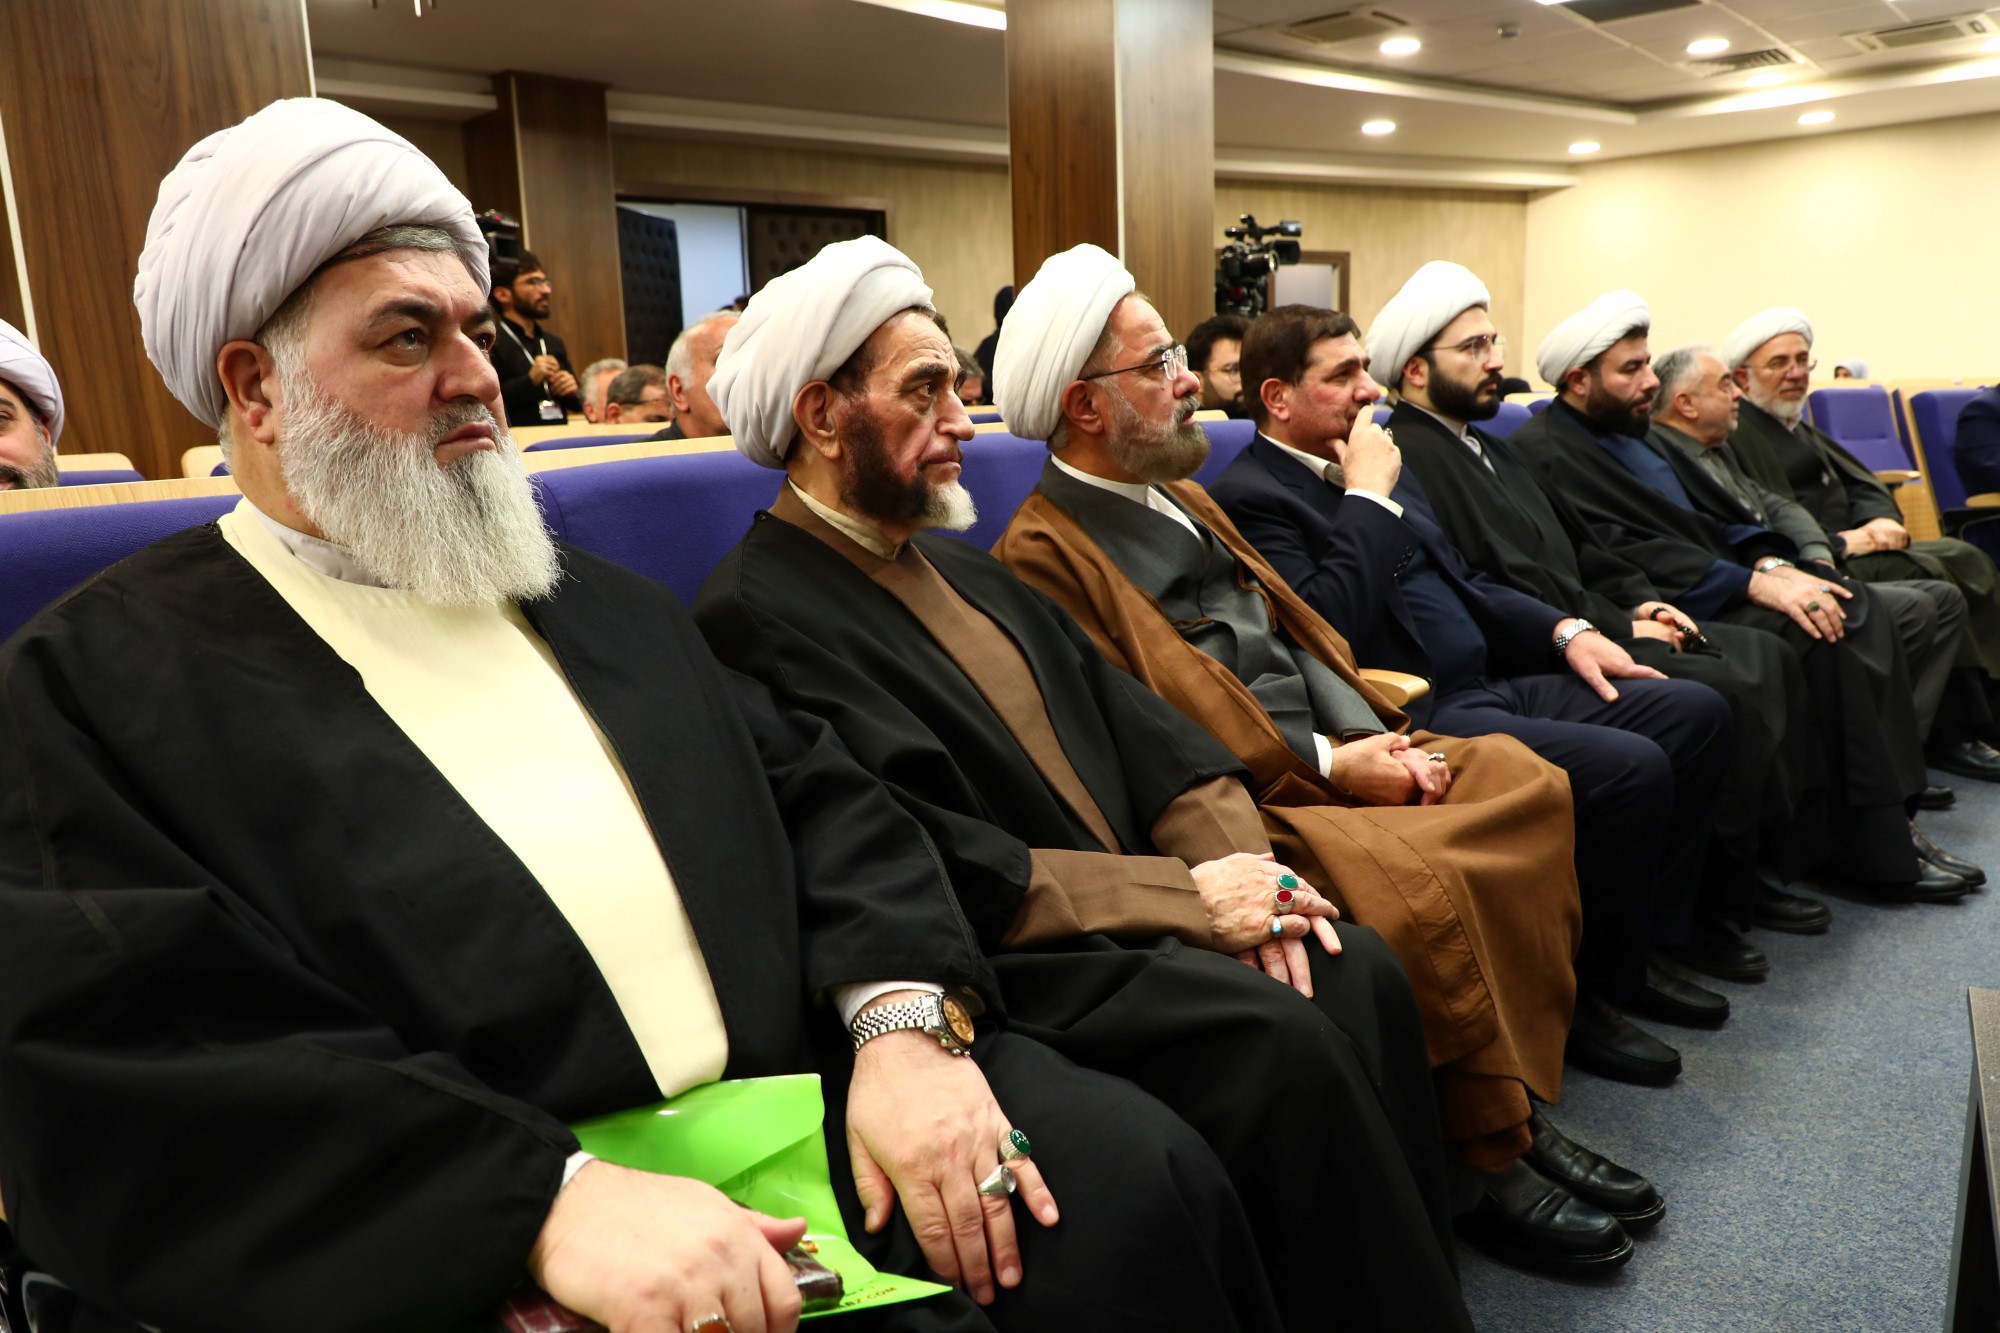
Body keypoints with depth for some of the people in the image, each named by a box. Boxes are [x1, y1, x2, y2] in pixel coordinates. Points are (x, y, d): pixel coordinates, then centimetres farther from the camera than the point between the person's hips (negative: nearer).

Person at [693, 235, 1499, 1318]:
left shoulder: (962, 570, 17)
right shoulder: (758, 615, -11)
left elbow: (1126, 717, 11)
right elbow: (942, 874, -19)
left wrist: (1234, 856, -7)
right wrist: (1192, 899, -15)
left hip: (1126, 922, 8)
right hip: (997, 973, -7)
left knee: (1360, 975, -10)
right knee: (1283, 1039, -22)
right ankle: (1406, 1305, -2)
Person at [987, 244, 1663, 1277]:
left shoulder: (1182, 500, 21)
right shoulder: (1042, 554, -9)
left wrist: (1381, 733, 2)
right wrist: (1328, 765, -13)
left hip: (1338, 754, 9)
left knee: (1525, 778, -8)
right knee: (1424, 880, -30)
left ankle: (1520, 1107, -2)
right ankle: (1494, 1162, -7)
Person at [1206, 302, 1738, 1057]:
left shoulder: (1366, 466, 18)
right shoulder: (1250, 498, -11)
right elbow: (1326, 628, -26)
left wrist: (1565, 630, 12)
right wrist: (1369, 496, -16)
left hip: (1491, 683, 10)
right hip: (1418, 717, -10)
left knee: (1698, 715, 5)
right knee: (1632, 768, -24)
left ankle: (1637, 944, 16)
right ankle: (1579, 998, -2)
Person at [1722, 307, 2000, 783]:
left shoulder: (1798, 425, 22)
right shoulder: (1732, 435, -10)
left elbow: (1862, 483, 19)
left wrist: (1883, 520, -3)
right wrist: (1838, 544, -19)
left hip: (1858, 547, 10)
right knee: (1940, 578, -20)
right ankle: (1951, 736, -12)